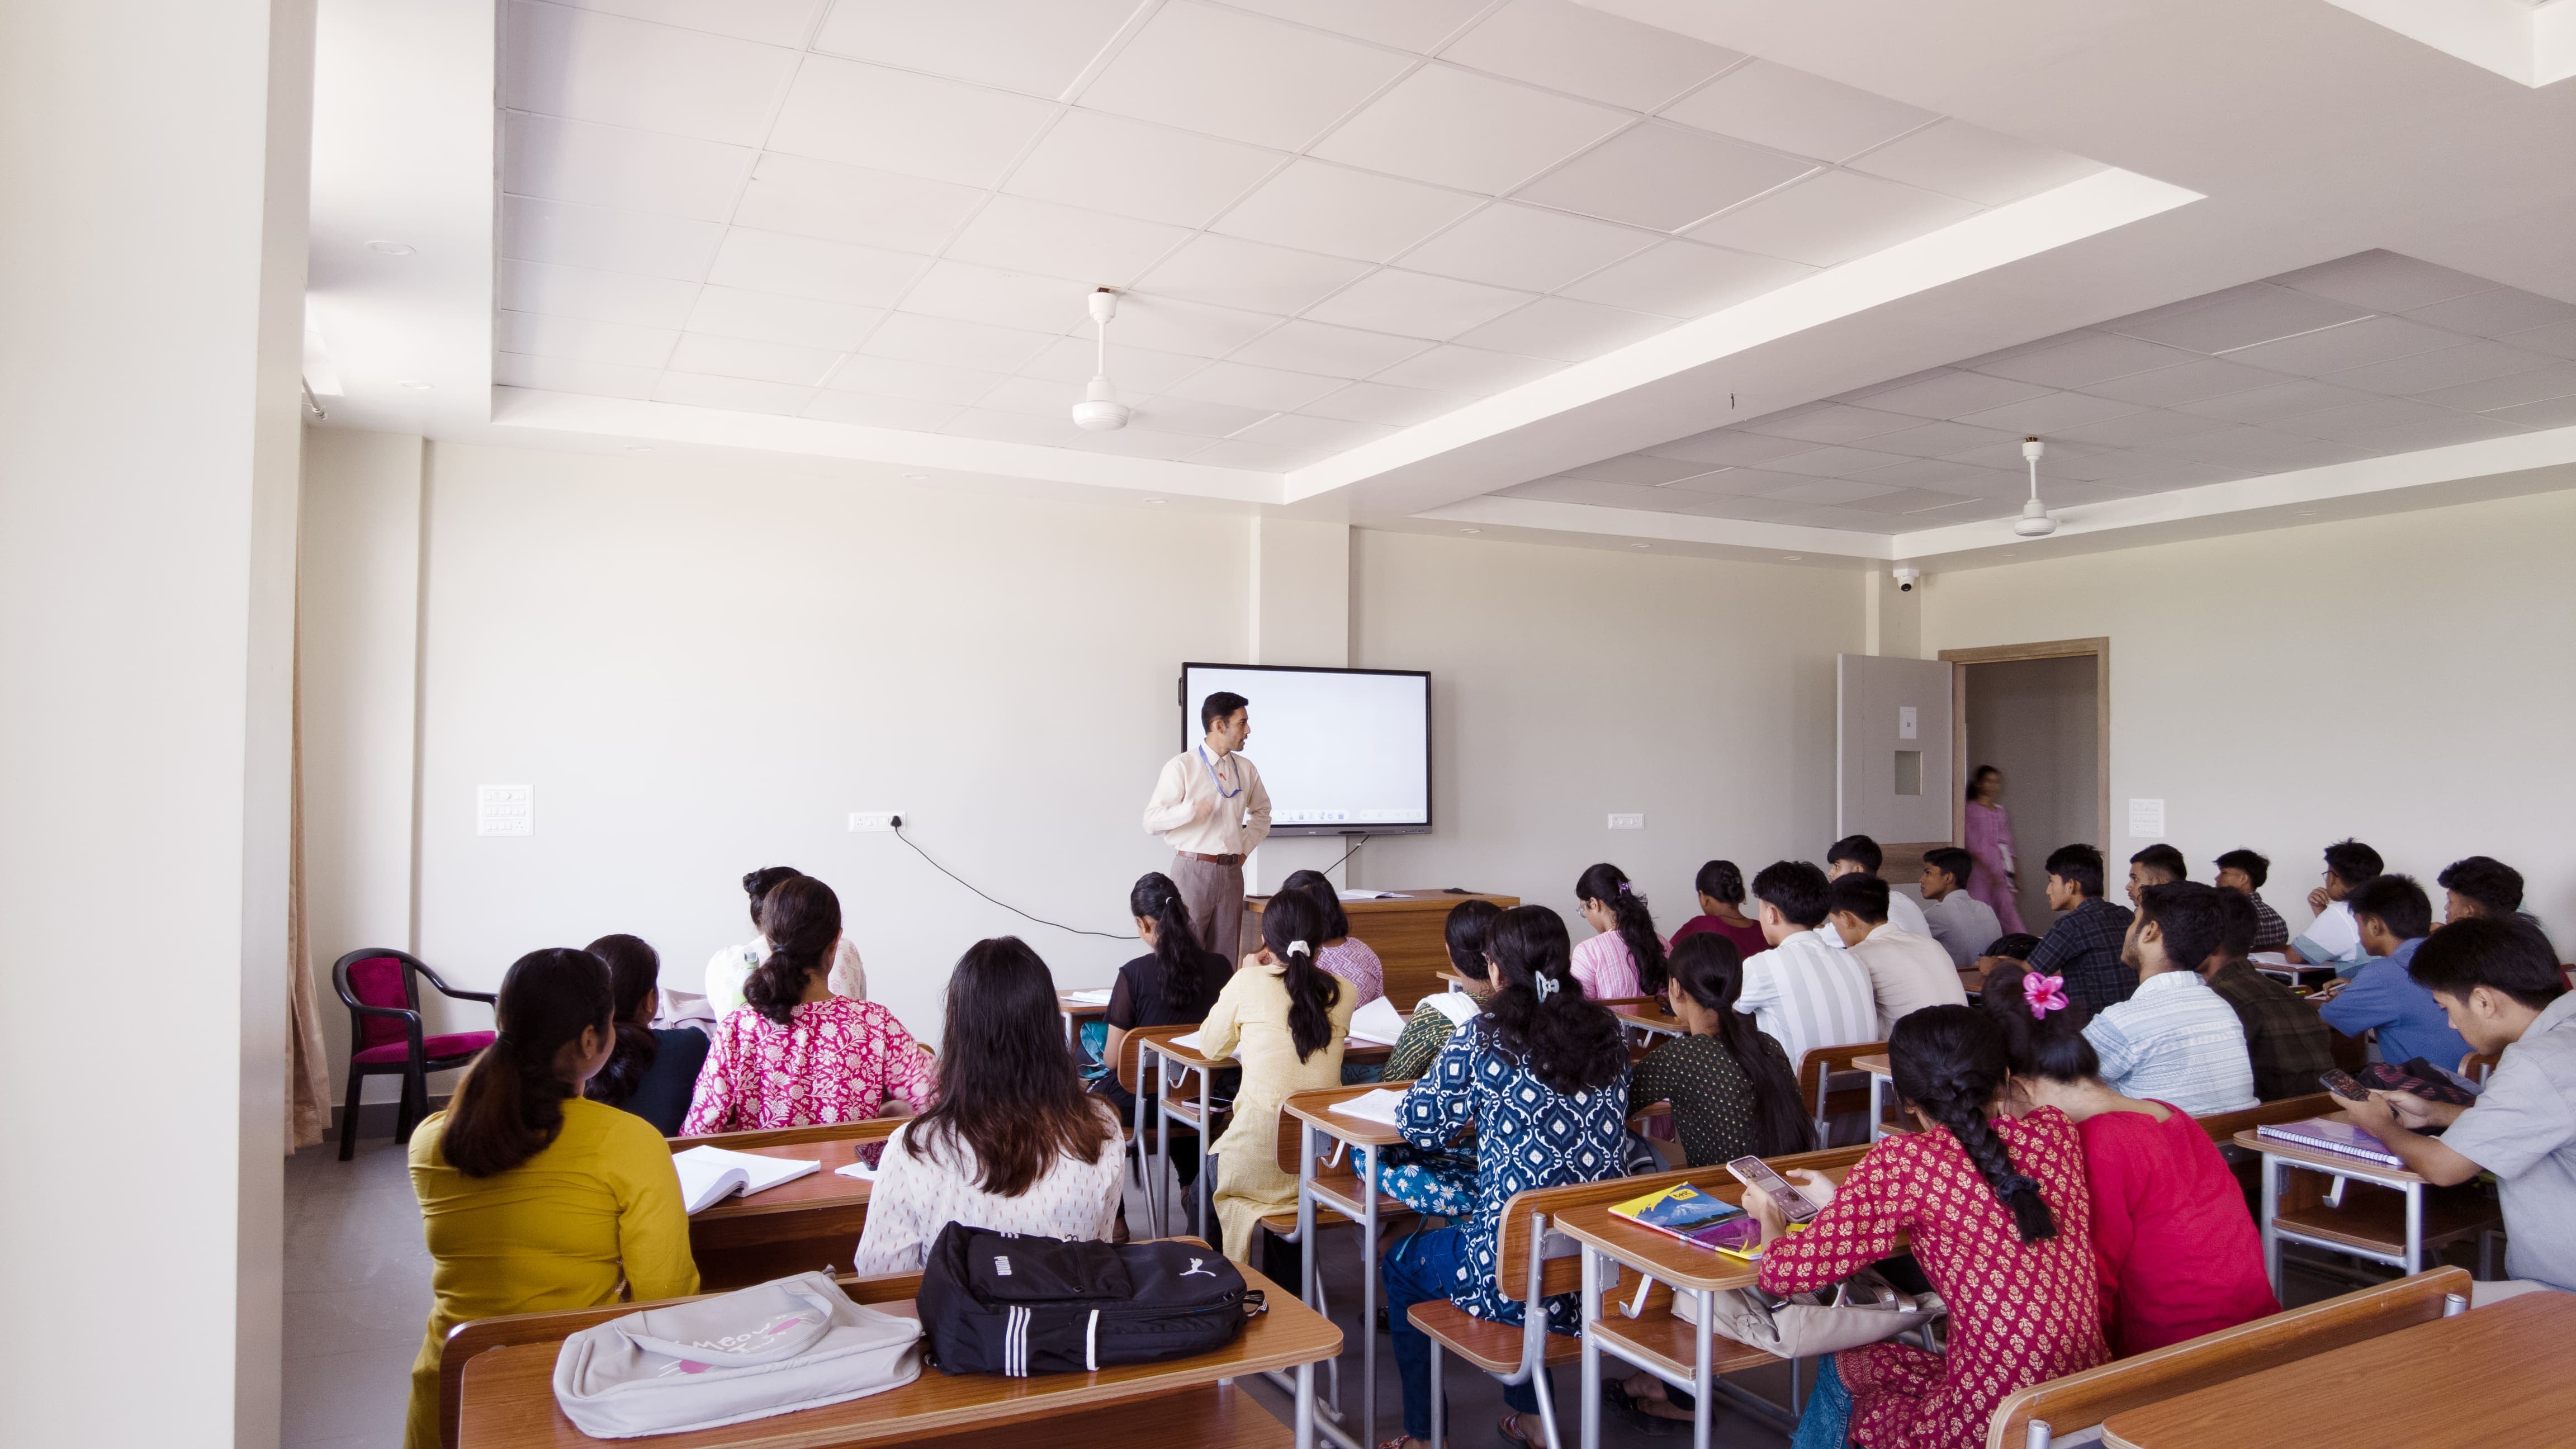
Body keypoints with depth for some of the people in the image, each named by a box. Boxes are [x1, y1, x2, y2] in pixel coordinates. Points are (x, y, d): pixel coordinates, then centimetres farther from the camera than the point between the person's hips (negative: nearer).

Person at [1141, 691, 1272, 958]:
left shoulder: (1245, 769, 9)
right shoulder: (1181, 766, -7)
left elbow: (1262, 812, 26)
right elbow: (1152, 822, -10)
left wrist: (1245, 848, 12)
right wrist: (1192, 809, -26)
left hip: (1231, 872, 5)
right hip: (1193, 870, -5)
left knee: (1224, 958, 7)